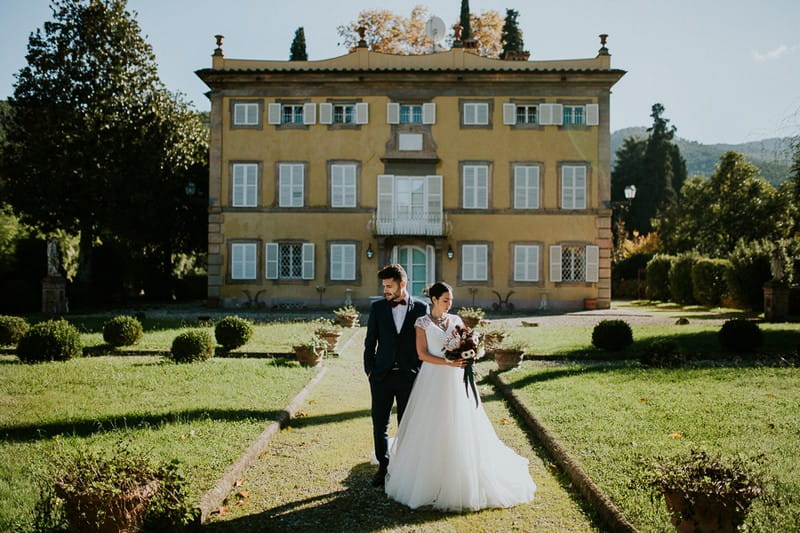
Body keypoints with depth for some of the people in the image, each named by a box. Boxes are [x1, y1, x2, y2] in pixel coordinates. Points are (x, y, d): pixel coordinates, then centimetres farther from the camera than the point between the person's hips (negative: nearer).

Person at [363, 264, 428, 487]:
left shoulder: (421, 308, 0)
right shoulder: (377, 308, 4)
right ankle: (383, 467, 22)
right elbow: (370, 341, 7)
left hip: (409, 376, -1)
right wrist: (369, 369, 1)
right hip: (382, 376, 2)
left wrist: (423, 372, -1)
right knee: (379, 424, 7)